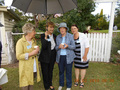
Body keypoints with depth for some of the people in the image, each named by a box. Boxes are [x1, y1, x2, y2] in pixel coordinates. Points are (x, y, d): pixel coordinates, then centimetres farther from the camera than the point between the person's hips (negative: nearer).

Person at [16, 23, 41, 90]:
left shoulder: (34, 40, 10)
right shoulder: (20, 42, -12)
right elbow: (18, 56, -18)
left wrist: (37, 50, 1)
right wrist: (32, 53, -22)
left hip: (33, 68, 6)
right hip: (26, 69, -6)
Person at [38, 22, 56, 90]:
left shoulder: (54, 36, 6)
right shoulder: (43, 36, -11)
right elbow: (44, 46, -23)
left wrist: (56, 56, 13)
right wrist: (46, 37, -29)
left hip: (52, 56, 5)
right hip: (45, 57, -5)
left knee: (50, 71, 19)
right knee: (45, 72, 8)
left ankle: (50, 84, 40)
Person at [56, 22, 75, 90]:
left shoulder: (70, 36, -5)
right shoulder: (58, 37, 4)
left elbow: (73, 47, -6)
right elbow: (56, 48, 5)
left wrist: (67, 46, -26)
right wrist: (59, 46, -18)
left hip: (68, 57, -3)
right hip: (60, 57, 3)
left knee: (68, 72, 7)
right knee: (61, 71, 15)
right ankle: (61, 84, 36)